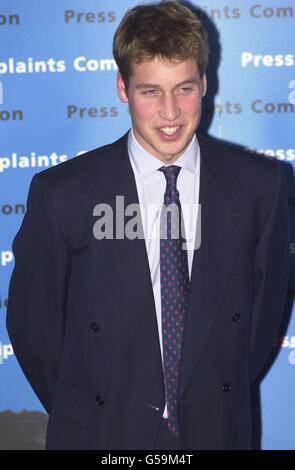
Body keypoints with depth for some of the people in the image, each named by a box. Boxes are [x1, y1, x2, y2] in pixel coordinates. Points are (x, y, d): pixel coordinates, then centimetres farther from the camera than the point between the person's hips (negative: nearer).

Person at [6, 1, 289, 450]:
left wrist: (223, 402, 4)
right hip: (99, 434, -1)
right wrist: (80, 418, 1)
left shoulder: (260, 185, -8)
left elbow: (266, 304, 3)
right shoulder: (61, 193, -14)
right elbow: (33, 321, -4)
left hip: (216, 429, 2)